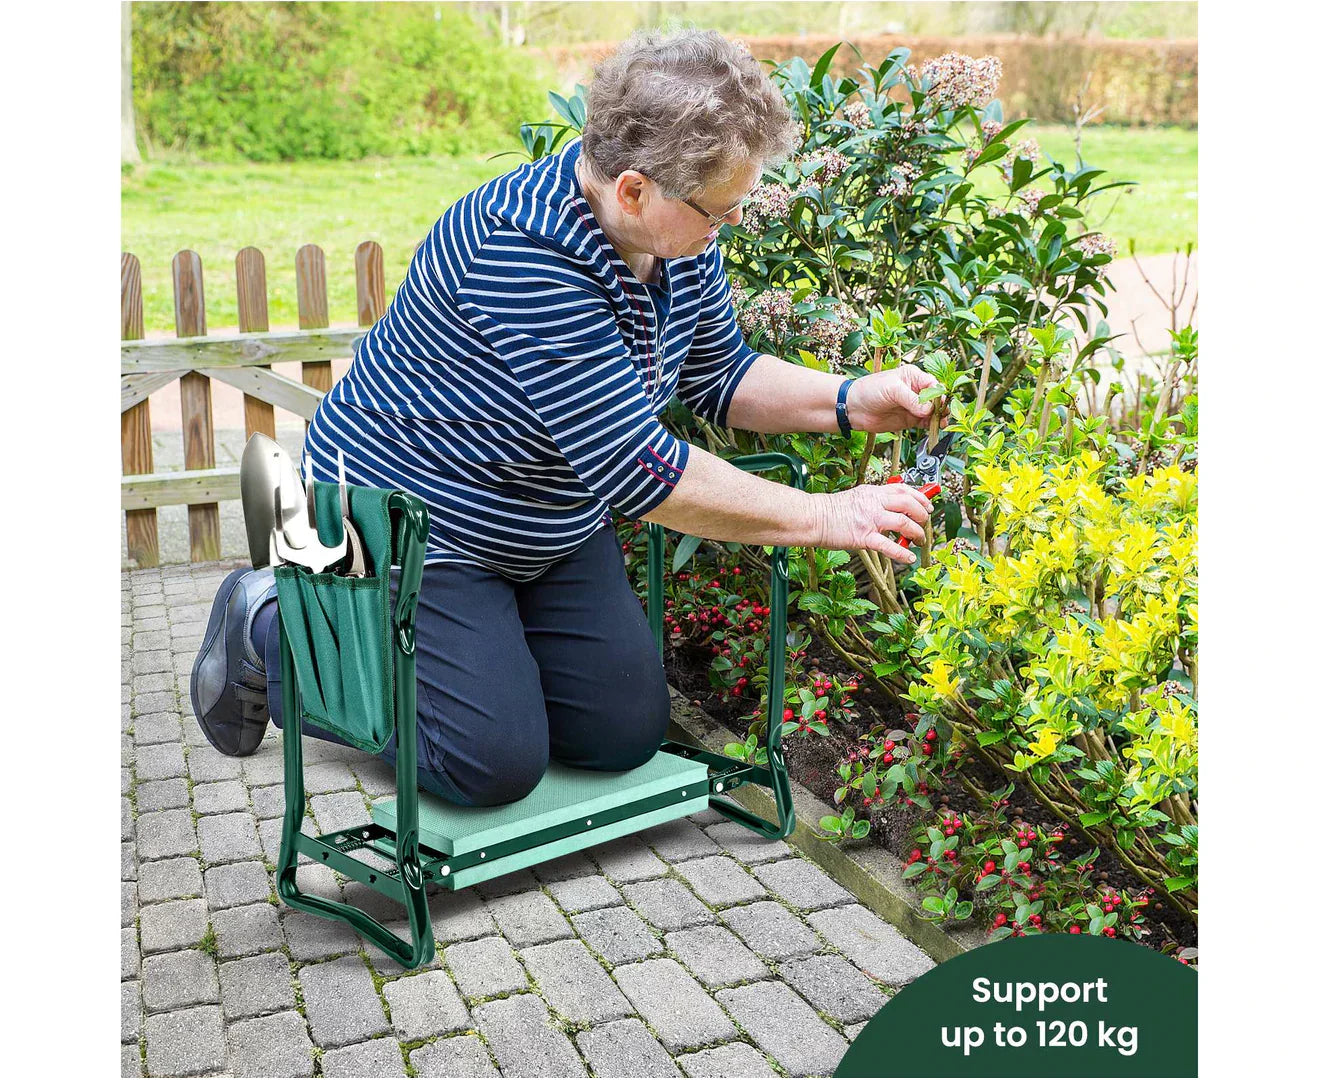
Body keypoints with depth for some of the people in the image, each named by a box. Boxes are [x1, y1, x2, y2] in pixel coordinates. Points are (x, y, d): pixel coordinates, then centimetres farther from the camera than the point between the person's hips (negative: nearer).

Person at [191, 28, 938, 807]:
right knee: (496, 763, -8)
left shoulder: (680, 231, -9)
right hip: (409, 519, -8)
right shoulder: (522, 255, -35)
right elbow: (638, 471, -36)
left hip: (557, 525, 8)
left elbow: (719, 375, 7)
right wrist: (824, 518, -30)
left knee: (627, 734, 4)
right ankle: (273, 630, 12)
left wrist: (852, 402, -10)